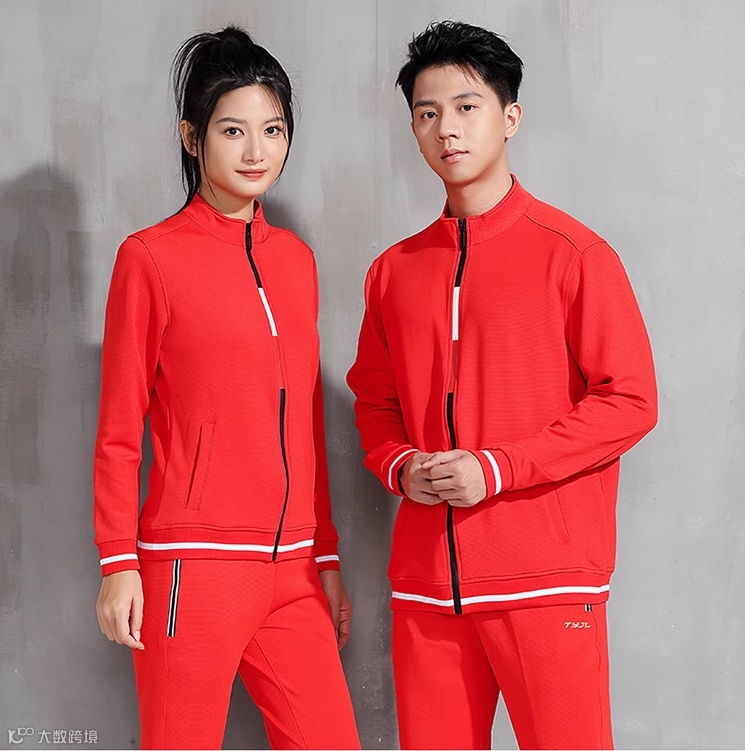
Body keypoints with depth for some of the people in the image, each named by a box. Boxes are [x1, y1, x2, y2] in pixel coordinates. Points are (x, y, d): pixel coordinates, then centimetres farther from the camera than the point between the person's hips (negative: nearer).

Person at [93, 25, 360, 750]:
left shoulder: (295, 258, 12)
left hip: (292, 571, 5)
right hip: (194, 567, -5)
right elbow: (118, 429, -2)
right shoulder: (151, 256, -3)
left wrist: (327, 557, 15)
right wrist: (118, 563, -6)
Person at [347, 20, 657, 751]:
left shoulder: (572, 253, -3)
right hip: (425, 578, 4)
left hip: (547, 579, -4)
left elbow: (630, 400, -7)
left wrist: (495, 469, -13)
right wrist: (399, 467, -2)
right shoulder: (394, 270, 13)